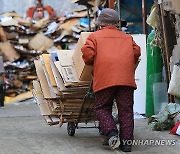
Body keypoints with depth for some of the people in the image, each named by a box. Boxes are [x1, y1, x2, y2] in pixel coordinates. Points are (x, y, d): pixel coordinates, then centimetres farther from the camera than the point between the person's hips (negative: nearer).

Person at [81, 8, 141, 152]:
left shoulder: (95, 36, 13)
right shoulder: (127, 37, 23)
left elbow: (87, 53, 1)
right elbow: (136, 52, 15)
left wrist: (91, 63, 21)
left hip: (105, 79, -2)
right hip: (126, 78, 3)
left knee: (102, 108, 10)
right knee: (126, 110, 6)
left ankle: (111, 132, -10)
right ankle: (126, 141, 2)